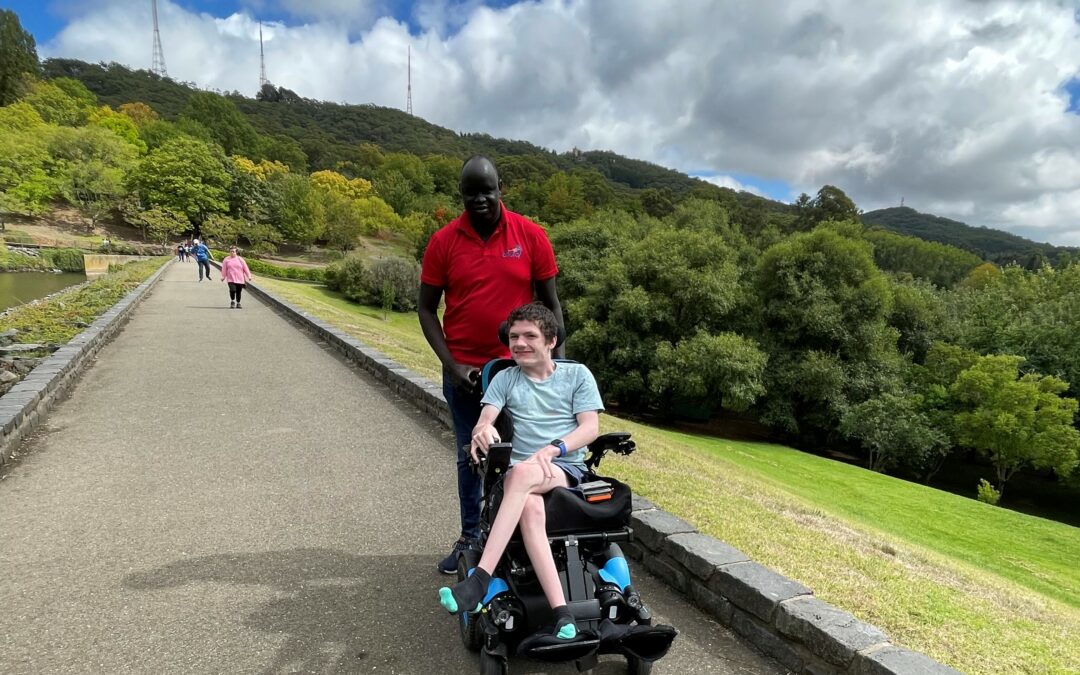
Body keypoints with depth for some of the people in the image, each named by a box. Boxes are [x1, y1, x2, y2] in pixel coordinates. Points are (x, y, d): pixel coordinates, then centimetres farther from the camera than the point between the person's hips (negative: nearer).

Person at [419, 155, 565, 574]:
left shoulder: (530, 236, -5)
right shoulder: (443, 242, -3)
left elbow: (550, 303, 1)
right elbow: (426, 309, 1)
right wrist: (451, 366, -8)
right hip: (463, 371, 1)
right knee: (470, 457, 15)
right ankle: (470, 538, 31)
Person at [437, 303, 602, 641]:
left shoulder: (577, 374, 8)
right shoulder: (505, 379, 13)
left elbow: (591, 427, -1)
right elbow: (483, 422, 0)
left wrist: (553, 449, -19)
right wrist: (483, 430, -26)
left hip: (567, 469, -1)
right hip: (518, 473, 2)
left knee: (522, 473, -37)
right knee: (530, 507, -36)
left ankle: (479, 580, -36)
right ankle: (561, 613, -36)